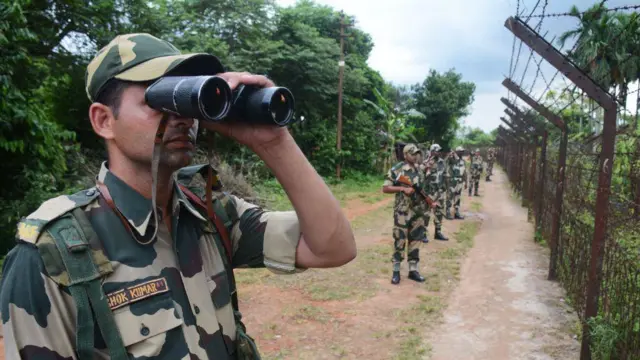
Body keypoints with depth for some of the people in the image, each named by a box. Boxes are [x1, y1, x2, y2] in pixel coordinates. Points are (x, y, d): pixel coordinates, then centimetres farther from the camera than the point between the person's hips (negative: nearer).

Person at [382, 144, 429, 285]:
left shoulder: (419, 169, 10)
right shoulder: (396, 170, -9)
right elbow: (385, 188, -11)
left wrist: (429, 201, 10)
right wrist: (403, 189, -19)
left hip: (418, 210, 6)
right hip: (403, 211, -6)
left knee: (415, 240, 10)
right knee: (399, 241, -1)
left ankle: (413, 270, 19)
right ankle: (396, 271, 9)